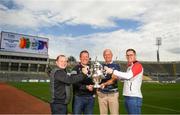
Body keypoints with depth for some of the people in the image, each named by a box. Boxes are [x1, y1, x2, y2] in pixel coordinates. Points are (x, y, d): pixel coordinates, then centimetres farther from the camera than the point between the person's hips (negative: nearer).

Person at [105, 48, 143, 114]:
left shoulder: (138, 65, -11)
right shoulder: (129, 67, 18)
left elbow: (128, 76, -25)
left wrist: (112, 71, -24)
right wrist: (117, 77, 8)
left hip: (134, 97, -9)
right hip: (127, 97, 9)